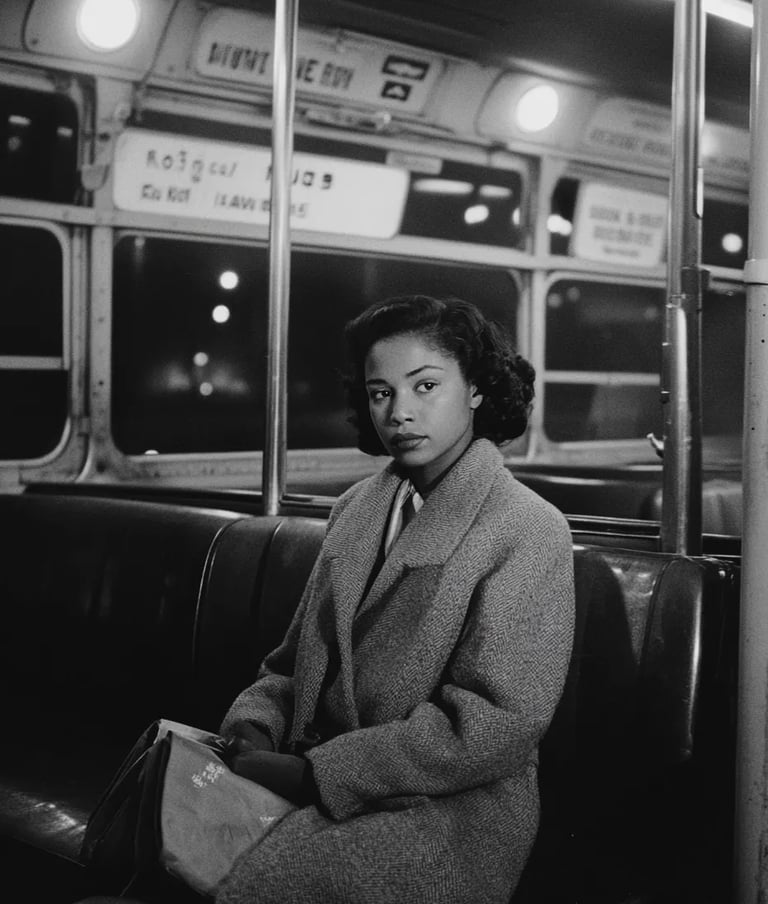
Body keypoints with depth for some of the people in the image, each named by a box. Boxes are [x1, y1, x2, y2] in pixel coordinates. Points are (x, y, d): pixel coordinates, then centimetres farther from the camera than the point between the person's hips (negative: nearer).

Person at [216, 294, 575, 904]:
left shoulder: (528, 530, -7)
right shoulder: (357, 508, 14)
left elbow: (495, 723, -15)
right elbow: (297, 659, 18)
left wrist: (315, 772, -17)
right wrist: (251, 731, -6)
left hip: (449, 810, -5)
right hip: (314, 785, 6)